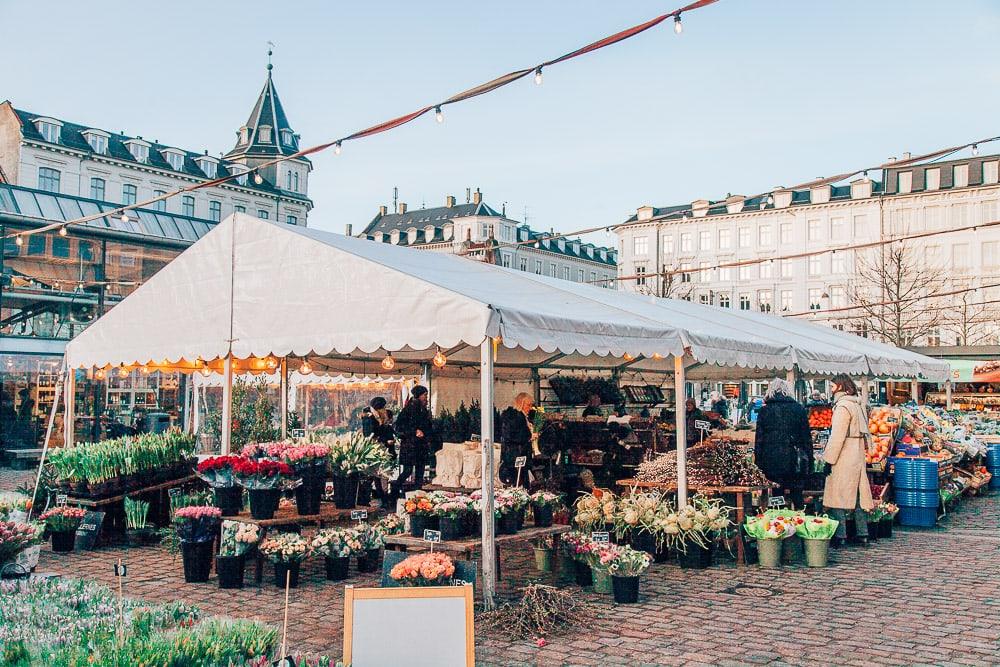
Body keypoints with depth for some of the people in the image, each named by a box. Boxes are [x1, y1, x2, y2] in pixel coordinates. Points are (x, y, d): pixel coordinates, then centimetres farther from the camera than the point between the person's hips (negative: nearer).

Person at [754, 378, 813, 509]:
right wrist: (809, 463, 9)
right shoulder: (799, 410, 3)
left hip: (771, 463, 0)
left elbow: (759, 439, 1)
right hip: (795, 463, 0)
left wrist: (758, 464, 5)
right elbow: (807, 438, 4)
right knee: (797, 497, 8)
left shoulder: (764, 411, 2)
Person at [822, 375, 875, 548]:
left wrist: (828, 459, -14)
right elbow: (862, 433, 18)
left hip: (844, 460, -9)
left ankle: (839, 536, -5)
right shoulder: (857, 404, 14)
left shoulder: (843, 406, -14)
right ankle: (863, 534, 17)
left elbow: (837, 437, -18)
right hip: (858, 456, 9)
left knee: (837, 496, -5)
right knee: (858, 494, 12)